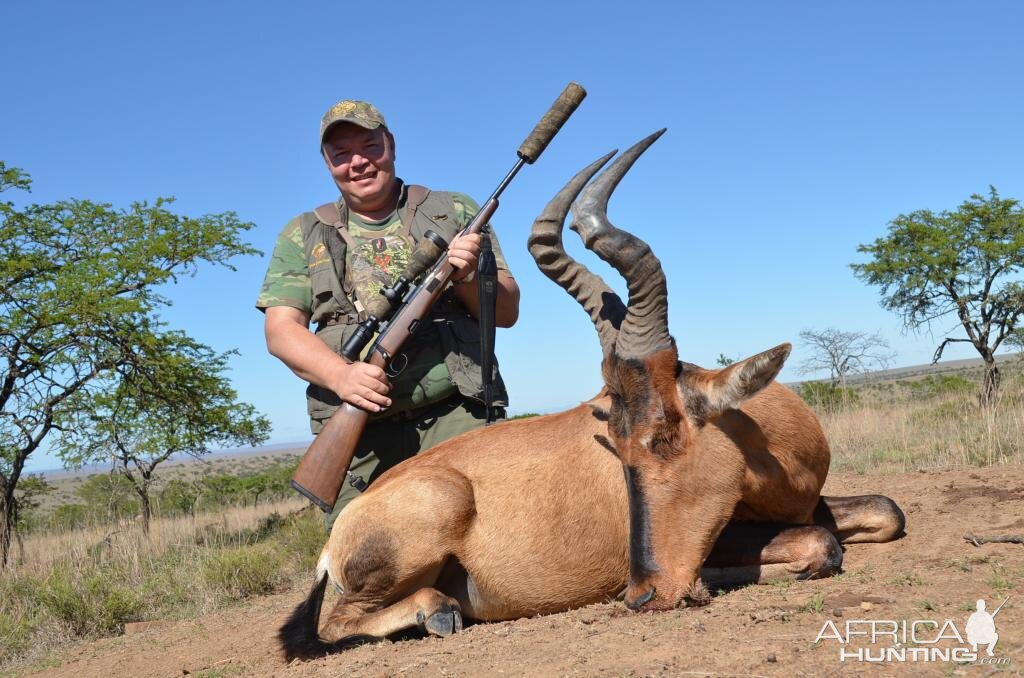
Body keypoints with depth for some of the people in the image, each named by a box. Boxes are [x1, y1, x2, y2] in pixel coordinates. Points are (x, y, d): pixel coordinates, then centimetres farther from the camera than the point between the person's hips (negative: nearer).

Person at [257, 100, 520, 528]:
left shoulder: (455, 212, 15)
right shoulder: (303, 235, 16)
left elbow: (507, 312, 13)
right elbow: (281, 329, 5)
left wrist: (468, 279, -9)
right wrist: (341, 375, -15)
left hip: (458, 417, 0)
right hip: (355, 436, 1)